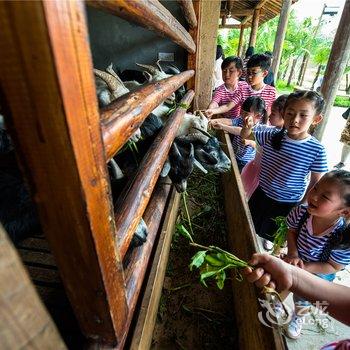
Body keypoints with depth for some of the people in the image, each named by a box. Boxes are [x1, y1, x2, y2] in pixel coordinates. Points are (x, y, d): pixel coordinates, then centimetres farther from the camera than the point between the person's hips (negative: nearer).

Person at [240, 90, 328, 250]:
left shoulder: (317, 150, -21)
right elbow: (245, 135, 0)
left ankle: (270, 242, 58)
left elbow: (316, 182, -10)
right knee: (251, 225, 24)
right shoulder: (272, 135, -14)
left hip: (288, 203, -2)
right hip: (262, 193, 2)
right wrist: (247, 127, -21)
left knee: (274, 233, 24)